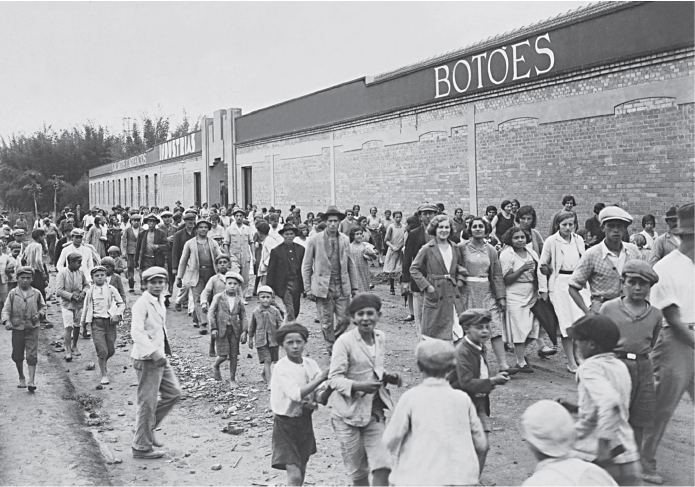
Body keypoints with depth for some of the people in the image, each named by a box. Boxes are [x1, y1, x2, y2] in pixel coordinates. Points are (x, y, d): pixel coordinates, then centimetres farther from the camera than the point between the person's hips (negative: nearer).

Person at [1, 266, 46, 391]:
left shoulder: (36, 293, 2)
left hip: (32, 329, -1)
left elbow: (43, 307, 14)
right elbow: (6, 309, -3)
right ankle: (21, 378, 30)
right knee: (17, 356, 10)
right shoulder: (12, 294, 0)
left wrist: (39, 314, -6)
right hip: (17, 329, 1)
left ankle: (31, 381, -7)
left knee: (32, 356, -8)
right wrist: (6, 321, -21)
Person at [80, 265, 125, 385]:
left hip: (110, 322, 1)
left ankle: (103, 363, 40)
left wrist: (117, 314, -9)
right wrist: (83, 321, 19)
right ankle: (104, 375, 5)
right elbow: (86, 306, 16)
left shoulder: (111, 289, 2)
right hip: (97, 322, -1)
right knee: (102, 351, -9)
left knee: (111, 350, 8)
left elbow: (121, 304, 6)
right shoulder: (90, 291, 4)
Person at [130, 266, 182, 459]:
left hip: (160, 357, 9)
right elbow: (137, 332, -24)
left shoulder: (160, 302, 12)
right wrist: (154, 353, -30)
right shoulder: (142, 303, -15)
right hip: (147, 359, -9)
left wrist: (163, 352, 16)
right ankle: (142, 447, 9)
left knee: (173, 392, 12)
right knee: (148, 402, -2)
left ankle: (148, 428, 25)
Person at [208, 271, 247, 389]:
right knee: (223, 355, -8)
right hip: (221, 330, -3)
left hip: (235, 330, 3)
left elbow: (243, 317, 7)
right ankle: (215, 366, 26)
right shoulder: (218, 298, -2)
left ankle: (232, 379, 17)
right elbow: (211, 313, -2)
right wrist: (213, 328, -9)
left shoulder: (239, 301, 5)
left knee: (234, 356, 5)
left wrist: (244, 331, -3)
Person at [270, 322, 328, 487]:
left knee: (301, 471, 18)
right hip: (286, 423, -5)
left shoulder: (311, 364, -1)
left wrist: (314, 402, -19)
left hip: (305, 421, 6)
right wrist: (321, 377, -30)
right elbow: (295, 394, -29)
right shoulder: (281, 367, -18)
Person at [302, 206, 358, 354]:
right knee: (327, 323, 2)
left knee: (344, 320, 2)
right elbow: (306, 266, 2)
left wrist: (354, 286, 10)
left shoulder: (345, 239, 6)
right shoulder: (314, 240, -3)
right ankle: (332, 351, 15)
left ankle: (335, 340, 30)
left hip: (342, 287, 3)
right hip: (323, 287, -2)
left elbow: (351, 264, 12)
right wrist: (308, 289, -2)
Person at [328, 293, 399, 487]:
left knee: (382, 465, -5)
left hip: (374, 411, 4)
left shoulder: (380, 337, 4)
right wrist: (358, 386, -31)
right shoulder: (344, 341, -14)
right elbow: (334, 379, -16)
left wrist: (388, 377, -3)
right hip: (348, 413, -4)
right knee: (358, 471, 8)